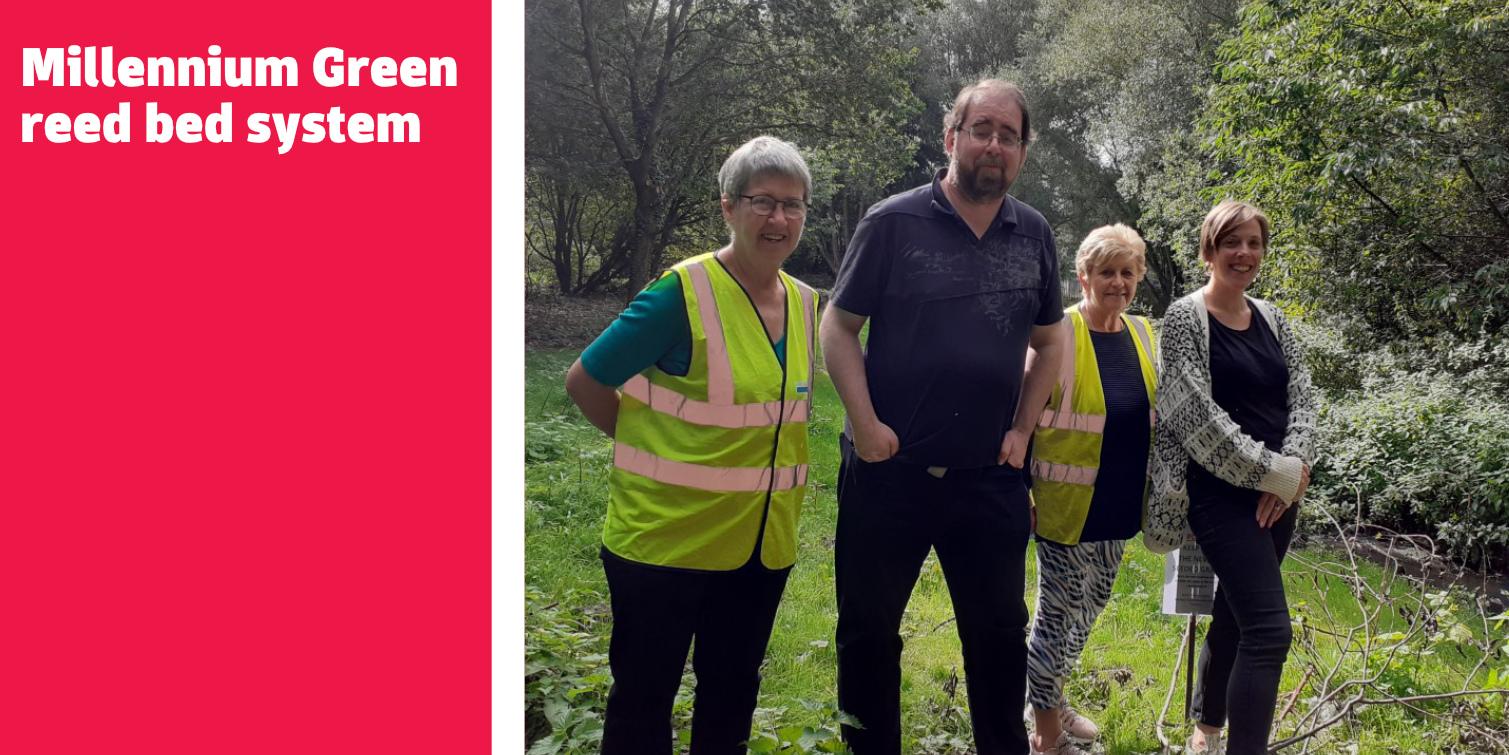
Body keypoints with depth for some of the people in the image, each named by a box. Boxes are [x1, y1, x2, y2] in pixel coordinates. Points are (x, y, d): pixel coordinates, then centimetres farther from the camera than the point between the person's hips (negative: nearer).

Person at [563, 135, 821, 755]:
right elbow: (584, 381, -11)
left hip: (763, 540, 6)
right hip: (666, 535, -6)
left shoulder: (804, 303, 3)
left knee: (733, 689, 20)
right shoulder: (683, 294, -17)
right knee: (645, 693, 9)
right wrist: (645, 446, -1)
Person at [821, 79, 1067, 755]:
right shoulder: (893, 223, -5)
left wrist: (1022, 430, 6)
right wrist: (865, 423, -13)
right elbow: (838, 327, -4)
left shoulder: (1034, 236, 6)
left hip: (990, 476, 3)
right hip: (889, 470, -2)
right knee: (869, 628, 10)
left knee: (999, 629, 13)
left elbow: (1049, 342, 16)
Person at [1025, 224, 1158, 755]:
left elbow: (1154, 417, 16)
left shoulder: (1143, 335, 6)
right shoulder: (1058, 335, -13)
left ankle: (1054, 700, 40)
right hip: (1067, 506, -7)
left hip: (1119, 507, 7)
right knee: (1058, 612, 2)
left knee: (1088, 607, 19)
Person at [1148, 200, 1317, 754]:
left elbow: (1302, 397, 8)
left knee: (1235, 612, 16)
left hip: (1279, 494, 6)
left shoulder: (1271, 318, 12)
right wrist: (1270, 473, -14)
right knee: (1270, 629, -14)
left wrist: (1294, 469, -10)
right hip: (1220, 492, -6)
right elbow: (1197, 414, -14)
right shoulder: (1186, 316, -7)